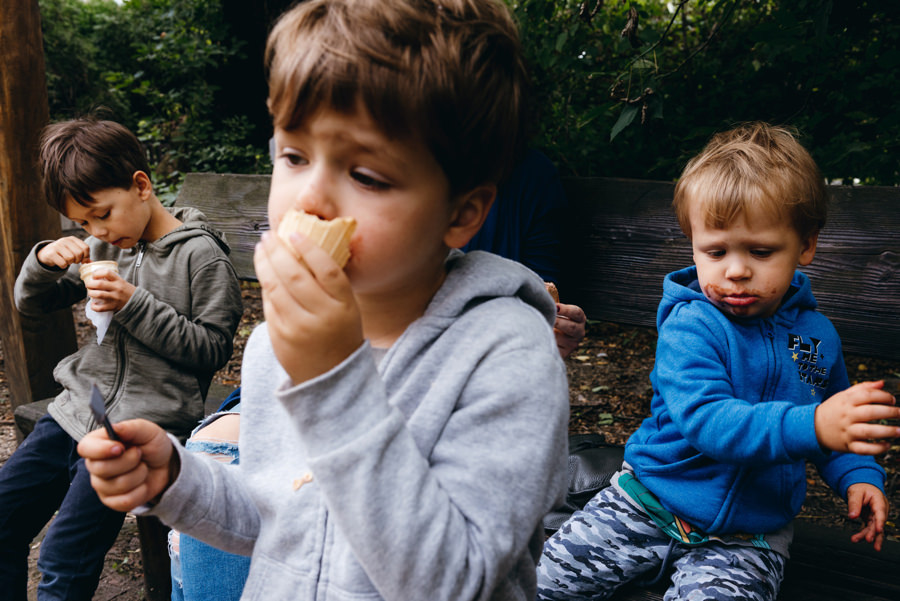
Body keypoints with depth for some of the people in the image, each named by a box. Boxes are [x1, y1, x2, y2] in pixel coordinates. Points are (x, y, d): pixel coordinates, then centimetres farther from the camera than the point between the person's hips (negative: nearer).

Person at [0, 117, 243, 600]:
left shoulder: (201, 255, -9)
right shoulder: (103, 246, 9)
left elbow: (214, 348, -10)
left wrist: (134, 305, -17)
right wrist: (44, 260, -5)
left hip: (142, 427, -7)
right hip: (75, 410, 7)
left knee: (63, 561, -11)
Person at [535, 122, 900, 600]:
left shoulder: (816, 335, 0)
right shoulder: (690, 327, -17)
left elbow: (837, 427, 17)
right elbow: (706, 421, -32)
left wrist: (858, 475, -2)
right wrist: (812, 426, -43)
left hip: (746, 538, 2)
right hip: (651, 505, -2)